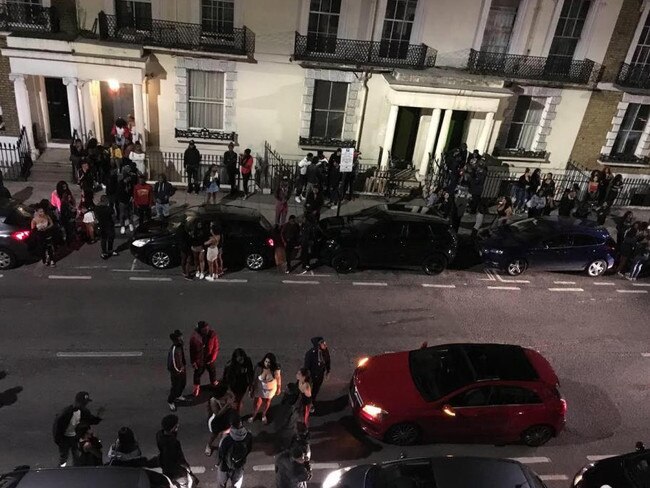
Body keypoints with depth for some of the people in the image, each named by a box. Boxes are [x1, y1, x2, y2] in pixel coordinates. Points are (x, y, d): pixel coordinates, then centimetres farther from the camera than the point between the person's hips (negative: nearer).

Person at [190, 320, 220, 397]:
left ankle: (214, 382, 52)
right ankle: (197, 387, 42)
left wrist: (212, 358, -16)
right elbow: (192, 350, -11)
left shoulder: (213, 335, -21)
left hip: (210, 359, 1)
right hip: (199, 360, -1)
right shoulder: (195, 337, -22)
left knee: (212, 371, 24)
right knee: (197, 373, 17)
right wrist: (193, 361, -10)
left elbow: (216, 348, -13)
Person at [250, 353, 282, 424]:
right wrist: (252, 390, -8)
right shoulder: (259, 367, -30)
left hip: (270, 389, 0)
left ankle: (263, 415, 58)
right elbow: (255, 379, -17)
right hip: (259, 389, 0)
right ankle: (254, 415, 51)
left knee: (267, 402, 26)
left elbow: (278, 378, -12)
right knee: (256, 403, 15)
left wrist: (279, 389, 2)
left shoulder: (276, 369, -32)